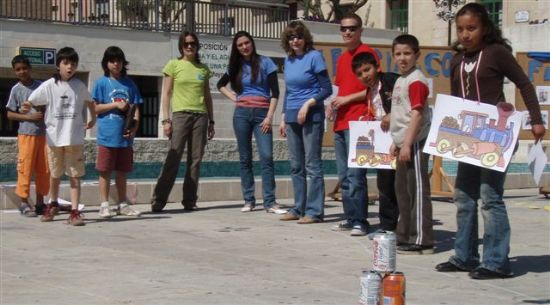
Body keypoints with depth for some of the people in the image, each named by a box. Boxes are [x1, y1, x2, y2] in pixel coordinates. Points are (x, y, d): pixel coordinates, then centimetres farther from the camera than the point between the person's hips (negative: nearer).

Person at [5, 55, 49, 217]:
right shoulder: (16, 90, 1)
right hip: (26, 133, -2)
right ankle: (24, 202, 4)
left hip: (44, 133, 2)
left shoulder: (41, 86, 6)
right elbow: (10, 114, 1)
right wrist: (29, 117, -11)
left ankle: (40, 202, 13)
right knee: (25, 168, -4)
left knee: (44, 169, 4)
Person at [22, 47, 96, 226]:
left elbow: (89, 101, 19)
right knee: (54, 174, 15)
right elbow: (32, 101, -7)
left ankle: (74, 211, -2)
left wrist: (93, 119, 15)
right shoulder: (49, 86, -5)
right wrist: (27, 107, -28)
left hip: (75, 138, 0)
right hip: (54, 136, 0)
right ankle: (53, 204, 35)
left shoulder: (79, 86, 1)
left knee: (75, 175, -2)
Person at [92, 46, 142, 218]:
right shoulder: (102, 83, 0)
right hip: (107, 135, -3)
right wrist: (116, 104, -13)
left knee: (122, 171, 11)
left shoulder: (129, 84, 10)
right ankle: (104, 205, 6)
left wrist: (134, 127, -7)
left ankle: (122, 204, 19)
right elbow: (95, 108, -3)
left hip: (125, 135, 3)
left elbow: (136, 108, 8)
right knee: (105, 171, 1)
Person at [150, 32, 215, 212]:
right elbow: (166, 94, 2)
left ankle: (190, 201, 6)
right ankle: (158, 201, -8)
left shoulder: (203, 69, 14)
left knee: (195, 160, 1)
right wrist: (166, 120, -7)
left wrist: (211, 121, 13)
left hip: (200, 116, 4)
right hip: (180, 114, -4)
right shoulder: (173, 65, 5)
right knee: (173, 159, -10)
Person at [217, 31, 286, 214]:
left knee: (266, 157, -12)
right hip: (242, 113, 3)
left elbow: (275, 92, -3)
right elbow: (220, 85, 28)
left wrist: (269, 117, -10)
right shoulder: (236, 67, 11)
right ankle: (248, 200, 8)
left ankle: (270, 202, -13)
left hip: (262, 113, -3)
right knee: (245, 158, 3)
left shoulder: (265, 63, 1)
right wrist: (233, 97, 10)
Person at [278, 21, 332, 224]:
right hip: (292, 117, 7)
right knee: (296, 166, 9)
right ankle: (299, 209, 16)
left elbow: (326, 89, -7)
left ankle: (314, 211, -4)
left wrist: (308, 104, -17)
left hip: (311, 116, -7)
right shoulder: (288, 60, 13)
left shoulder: (314, 57, -5)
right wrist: (283, 118, 17)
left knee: (312, 165, -6)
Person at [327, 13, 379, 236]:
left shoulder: (367, 53, -4)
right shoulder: (341, 59, 19)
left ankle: (360, 221, -8)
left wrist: (347, 99, -12)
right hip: (340, 123, 8)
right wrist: (334, 104, 10)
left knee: (355, 175, -11)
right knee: (344, 176, 10)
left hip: (358, 122, -8)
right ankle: (349, 217, 17)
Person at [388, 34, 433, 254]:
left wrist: (407, 144, -23)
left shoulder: (416, 80, -13)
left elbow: (417, 113, -20)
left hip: (414, 142, -10)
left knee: (417, 190, -7)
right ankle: (405, 236, 27)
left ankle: (421, 241, -3)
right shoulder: (400, 80, 15)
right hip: (403, 142, 10)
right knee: (402, 190, 17)